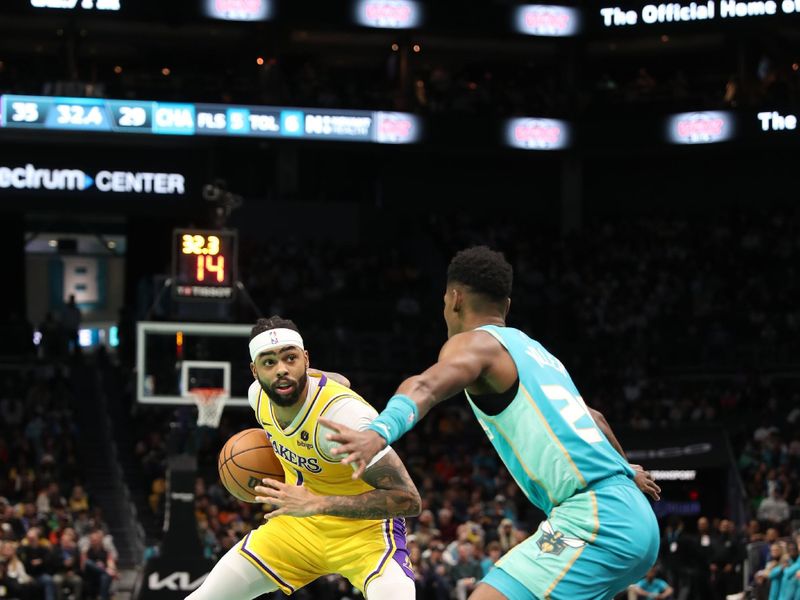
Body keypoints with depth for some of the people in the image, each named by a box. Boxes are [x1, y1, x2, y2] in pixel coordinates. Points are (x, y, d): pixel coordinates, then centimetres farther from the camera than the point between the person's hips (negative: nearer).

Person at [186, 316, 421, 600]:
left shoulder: (342, 413, -32)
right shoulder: (259, 395, -10)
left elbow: (407, 499, -34)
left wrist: (317, 503, -38)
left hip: (366, 531, -6)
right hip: (299, 524, 6)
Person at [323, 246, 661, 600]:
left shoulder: (475, 342, -1)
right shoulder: (535, 351, 26)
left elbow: (428, 387, -25)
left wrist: (379, 432, -44)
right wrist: (626, 470, 62)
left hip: (593, 518, -9)